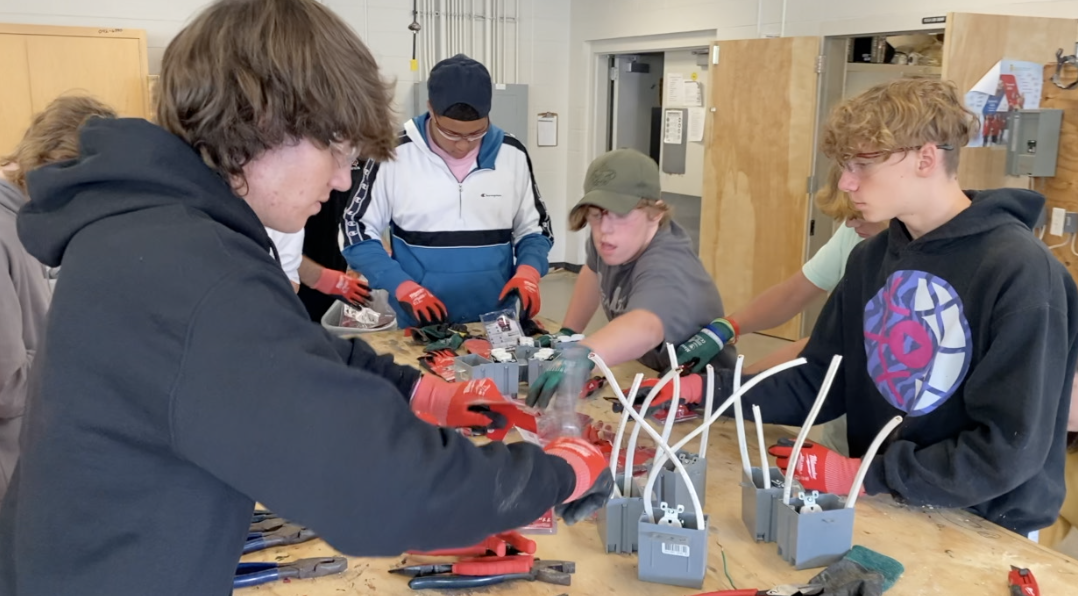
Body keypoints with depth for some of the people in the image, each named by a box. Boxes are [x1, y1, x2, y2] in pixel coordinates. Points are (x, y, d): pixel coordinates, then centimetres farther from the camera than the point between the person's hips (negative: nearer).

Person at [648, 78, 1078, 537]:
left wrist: (866, 476, -19)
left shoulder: (1021, 271, -17)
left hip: (983, 532, -5)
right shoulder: (870, 259, 4)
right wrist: (710, 390, -7)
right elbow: (817, 384, 5)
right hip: (883, 511, 5)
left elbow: (1010, 449, -18)